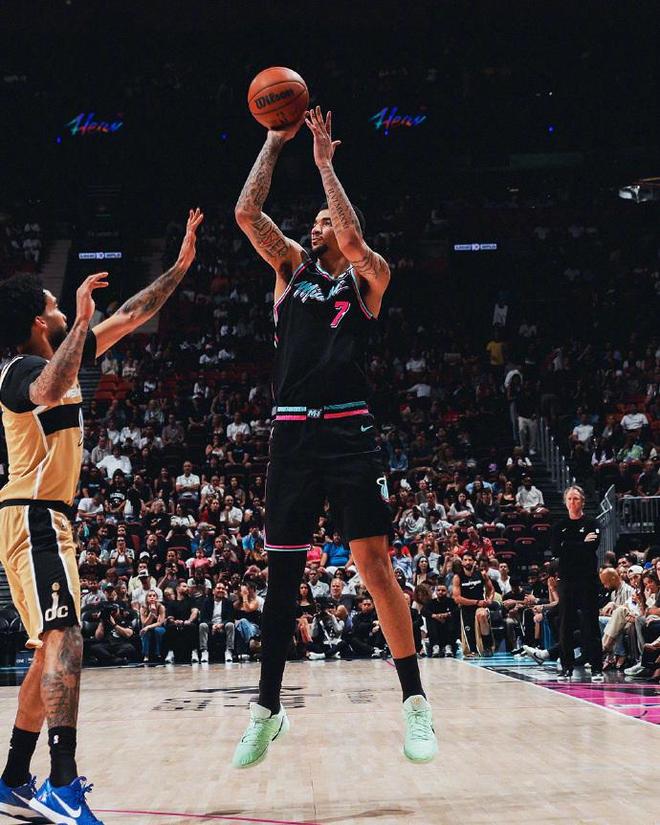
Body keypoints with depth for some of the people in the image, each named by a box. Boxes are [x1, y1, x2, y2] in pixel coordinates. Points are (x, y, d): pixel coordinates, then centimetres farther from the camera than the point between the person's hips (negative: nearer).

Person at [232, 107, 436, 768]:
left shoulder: (368, 277, 7)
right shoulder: (291, 267, 16)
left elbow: (353, 238, -14)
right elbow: (246, 213, 5)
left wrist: (324, 161, -7)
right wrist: (274, 142, 5)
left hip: (349, 431, -3)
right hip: (292, 433, 3)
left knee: (374, 562, -9)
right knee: (282, 571, 7)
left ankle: (414, 700, -1)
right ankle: (268, 708, 16)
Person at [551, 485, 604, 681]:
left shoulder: (591, 523, 4)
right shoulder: (560, 526, 12)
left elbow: (592, 547, -12)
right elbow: (555, 550, -3)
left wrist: (568, 547, -8)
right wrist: (581, 543, -8)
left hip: (588, 579, -3)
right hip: (567, 580, 3)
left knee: (590, 624, -4)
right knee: (565, 625, 2)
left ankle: (597, 668, -1)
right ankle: (567, 667, 8)